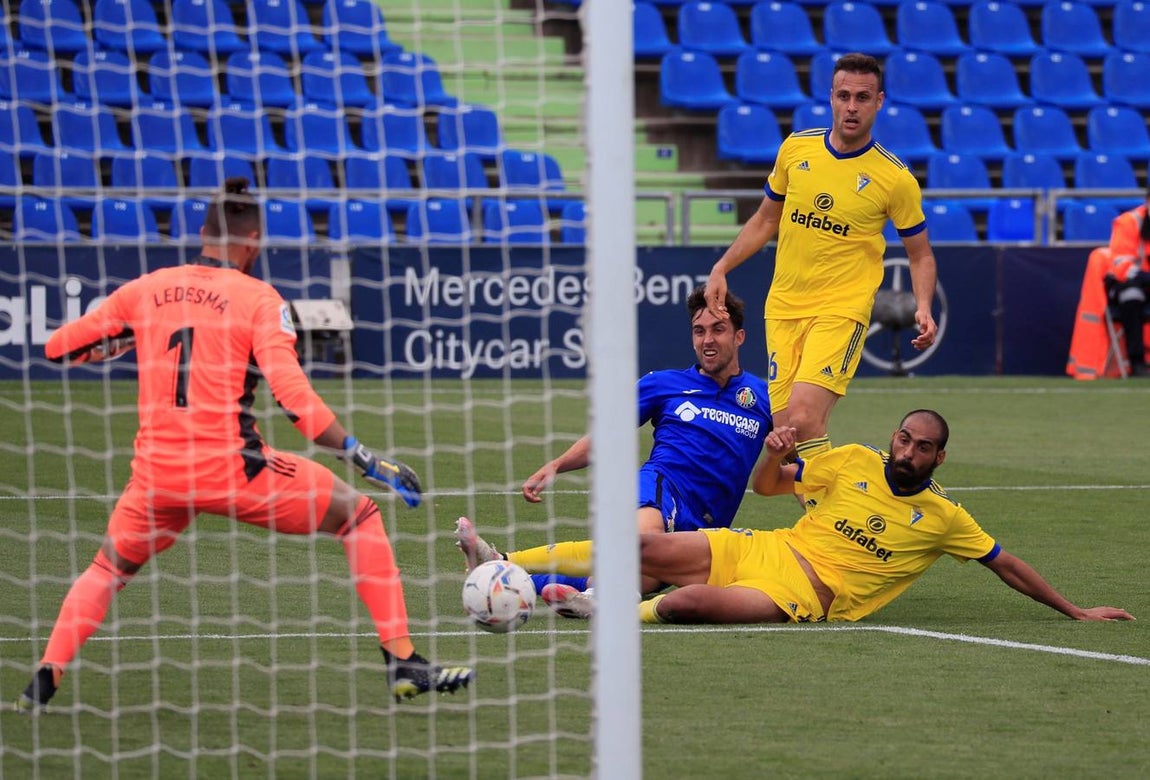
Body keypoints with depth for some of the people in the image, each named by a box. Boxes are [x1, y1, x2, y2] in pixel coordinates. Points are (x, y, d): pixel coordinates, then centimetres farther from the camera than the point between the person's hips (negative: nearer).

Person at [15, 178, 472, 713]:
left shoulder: (145, 289, 9)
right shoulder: (258, 299, -2)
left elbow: (57, 347, 16)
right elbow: (291, 393, -15)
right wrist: (363, 459, -13)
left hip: (157, 475, 4)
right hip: (232, 469, -4)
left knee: (110, 567, 30)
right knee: (360, 515, 13)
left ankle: (44, 680, 9)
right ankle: (404, 664, 7)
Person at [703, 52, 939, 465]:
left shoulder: (895, 179, -7)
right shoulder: (796, 148, 3)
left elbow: (920, 254, 4)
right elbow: (766, 219, 18)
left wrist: (923, 308, -13)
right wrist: (721, 268, 9)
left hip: (842, 310, -4)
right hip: (783, 307, 4)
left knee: (803, 419, -22)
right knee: (784, 429, -2)